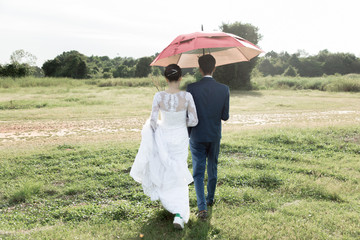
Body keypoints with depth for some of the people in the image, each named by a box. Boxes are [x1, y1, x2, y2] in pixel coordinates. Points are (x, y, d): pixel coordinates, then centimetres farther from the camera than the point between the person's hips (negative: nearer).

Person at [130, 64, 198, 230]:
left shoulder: (159, 96, -17)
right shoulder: (187, 96, -18)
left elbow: (153, 121, -14)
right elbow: (193, 121, -13)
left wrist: (153, 127, 9)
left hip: (163, 138, 0)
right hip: (180, 140, 0)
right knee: (178, 176, 15)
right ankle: (180, 214, 0)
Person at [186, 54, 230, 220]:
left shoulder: (192, 88, -14)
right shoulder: (223, 89, -9)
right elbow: (225, 116, -4)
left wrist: (187, 135, 6)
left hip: (197, 137, -2)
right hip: (215, 137, 2)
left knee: (198, 173, 5)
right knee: (212, 169, 21)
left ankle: (202, 207, -5)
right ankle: (210, 199, 38)